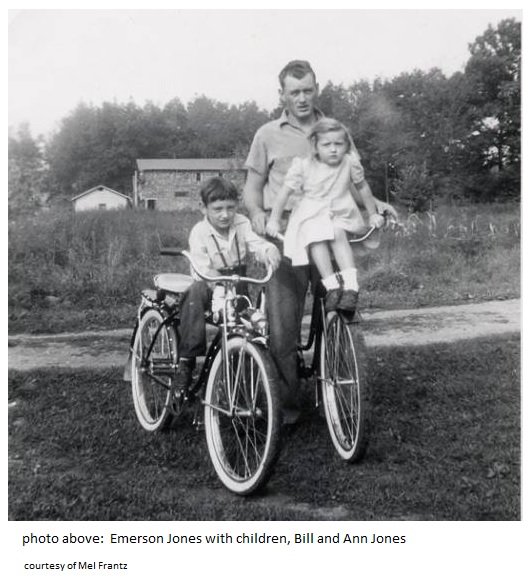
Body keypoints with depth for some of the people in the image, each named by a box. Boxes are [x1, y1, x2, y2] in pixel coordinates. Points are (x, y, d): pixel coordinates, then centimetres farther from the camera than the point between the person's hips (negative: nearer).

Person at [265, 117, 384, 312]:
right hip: (311, 216, 0)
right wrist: (274, 220, -1)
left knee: (338, 235, -32)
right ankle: (331, 284, -34)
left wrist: (373, 214, 21)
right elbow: (285, 192, -1)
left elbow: (363, 188, 15)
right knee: (317, 238, -33)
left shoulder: (350, 163, 0)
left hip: (340, 214, 1)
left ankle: (350, 285, -35)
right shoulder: (303, 166, -5)